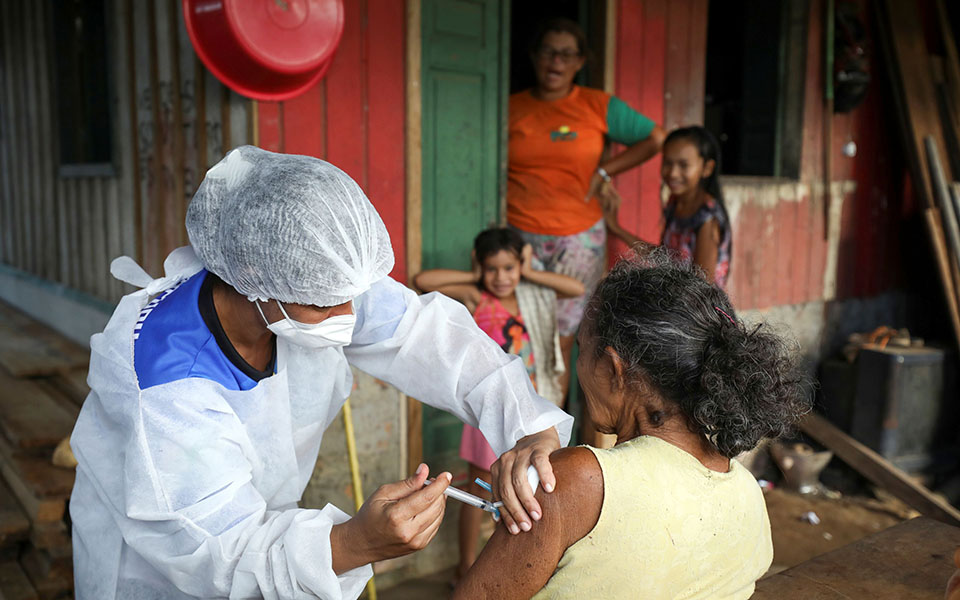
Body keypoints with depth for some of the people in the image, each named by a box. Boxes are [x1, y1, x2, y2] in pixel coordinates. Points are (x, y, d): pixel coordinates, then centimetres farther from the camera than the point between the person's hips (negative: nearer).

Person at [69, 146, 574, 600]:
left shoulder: (319, 281, -24)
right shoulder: (168, 378, -38)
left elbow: (428, 334, -22)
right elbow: (219, 550, -36)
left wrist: (531, 428, -35)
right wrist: (355, 542, -53)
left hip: (260, 517, 5)